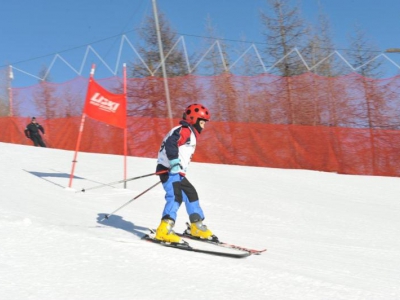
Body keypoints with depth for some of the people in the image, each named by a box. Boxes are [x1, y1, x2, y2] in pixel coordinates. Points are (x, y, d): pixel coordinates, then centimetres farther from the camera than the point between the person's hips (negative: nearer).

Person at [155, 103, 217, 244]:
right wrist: (174, 162, -31)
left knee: (191, 194, 19)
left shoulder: (190, 133, 22)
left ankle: (197, 227, 33)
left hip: (177, 172, 11)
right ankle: (164, 230, -35)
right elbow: (170, 144, -27)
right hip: (169, 170, -11)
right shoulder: (184, 130, -10)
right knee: (175, 196, -25)